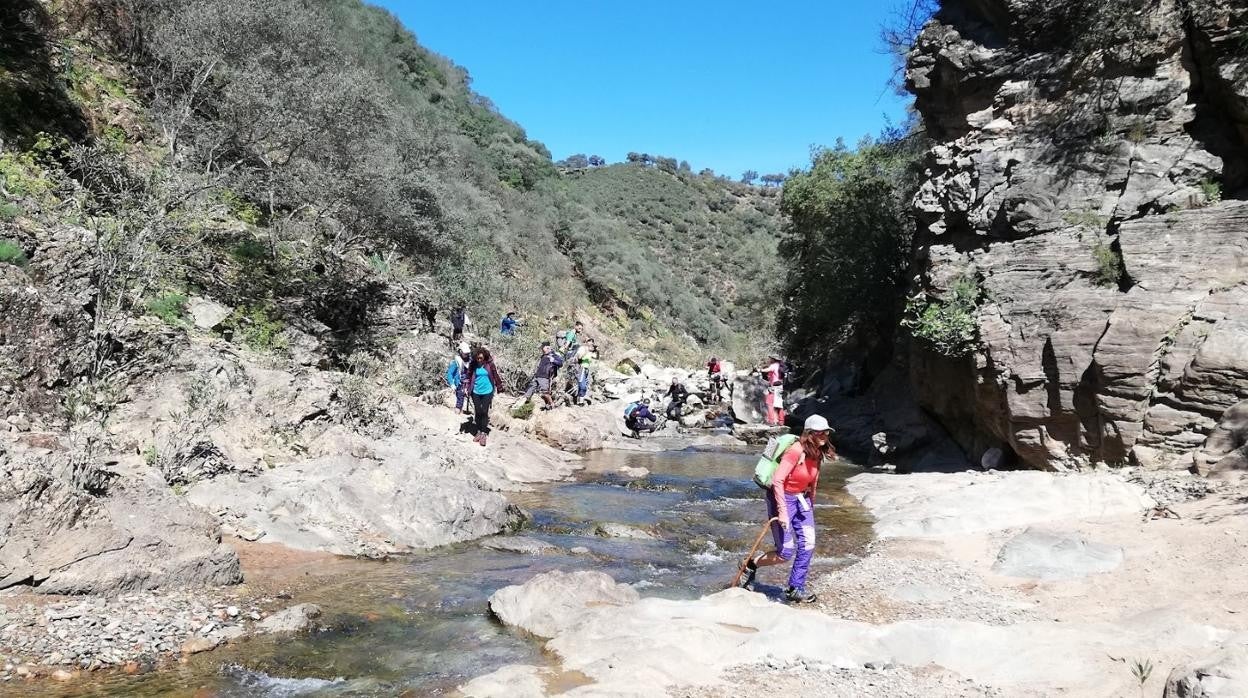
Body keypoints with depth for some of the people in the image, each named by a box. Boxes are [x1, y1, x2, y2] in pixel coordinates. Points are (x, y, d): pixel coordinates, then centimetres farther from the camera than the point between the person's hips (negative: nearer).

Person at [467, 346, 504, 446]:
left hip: (487, 392, -2)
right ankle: (479, 432, 21)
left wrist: (499, 388, 3)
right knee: (478, 412, 8)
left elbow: (496, 376, -2)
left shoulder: (489, 364, -9)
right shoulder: (473, 365, -5)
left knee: (484, 412, -2)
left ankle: (483, 434, 5)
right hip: (476, 392, 2)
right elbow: (469, 376, 4)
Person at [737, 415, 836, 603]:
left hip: (801, 500, 8)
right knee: (786, 553, -7)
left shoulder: (817, 453, 2)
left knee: (807, 545, -1)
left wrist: (811, 505, 15)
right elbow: (777, 481, -28)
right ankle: (751, 565, 17)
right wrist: (782, 512, -28)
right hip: (782, 498, -8)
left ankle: (795, 589, 13)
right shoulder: (796, 451, -24)